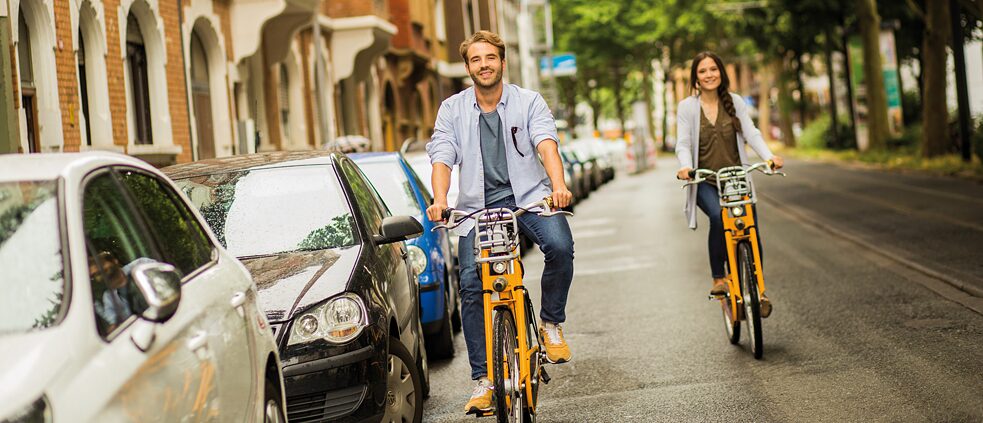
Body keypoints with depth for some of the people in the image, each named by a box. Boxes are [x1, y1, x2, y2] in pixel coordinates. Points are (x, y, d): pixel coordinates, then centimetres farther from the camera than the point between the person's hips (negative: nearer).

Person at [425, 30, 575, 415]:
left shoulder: (529, 102, 3)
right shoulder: (452, 109, 7)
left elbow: (546, 143, -13)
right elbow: (442, 156, -4)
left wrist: (558, 184, -32)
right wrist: (439, 199, -24)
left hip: (529, 196, -1)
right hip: (478, 205, 1)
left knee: (560, 246, -30)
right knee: (471, 285, -12)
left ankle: (551, 324, -3)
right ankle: (483, 379, -3)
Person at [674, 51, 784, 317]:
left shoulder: (735, 102, 6)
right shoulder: (687, 107, 1)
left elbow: (751, 133, -3)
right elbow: (683, 143, -7)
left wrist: (769, 157, -22)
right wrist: (685, 166, -29)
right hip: (705, 182, -2)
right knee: (718, 217, -32)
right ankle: (718, 279, -17)